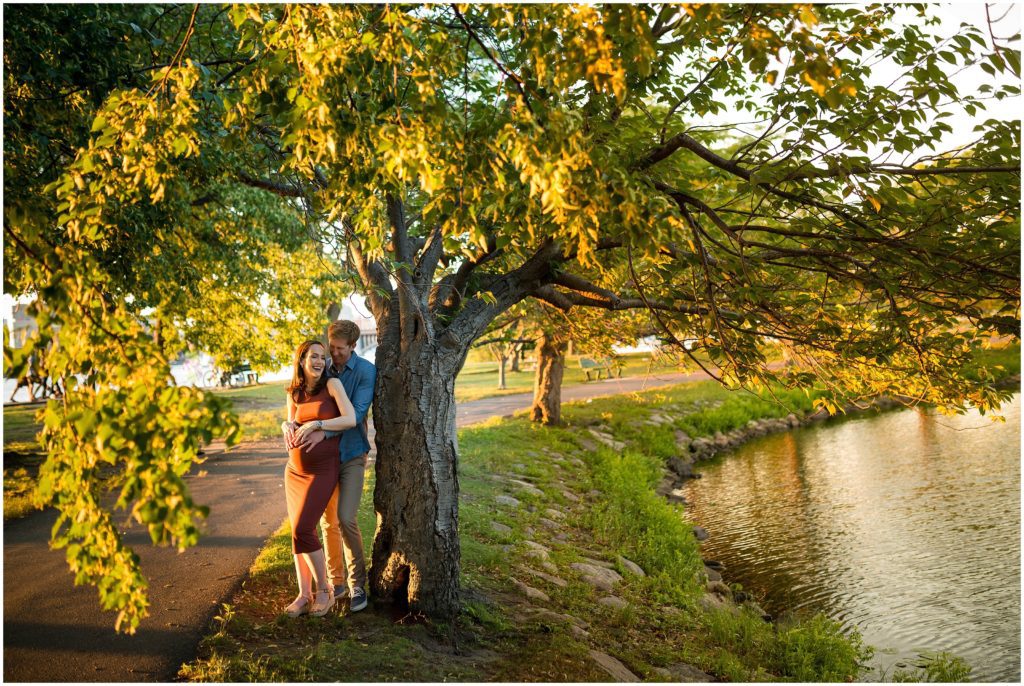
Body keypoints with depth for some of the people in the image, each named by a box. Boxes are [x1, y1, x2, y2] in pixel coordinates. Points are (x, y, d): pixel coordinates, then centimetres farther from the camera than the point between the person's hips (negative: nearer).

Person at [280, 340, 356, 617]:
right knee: (299, 531, 5)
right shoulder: (294, 393, 7)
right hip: (295, 469, 5)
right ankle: (304, 594, 15)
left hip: (323, 469, -5)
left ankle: (325, 590, 4)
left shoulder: (332, 384, -8)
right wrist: (287, 426, -5)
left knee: (302, 529, -12)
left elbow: (351, 419, -17)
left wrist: (316, 425, -21)